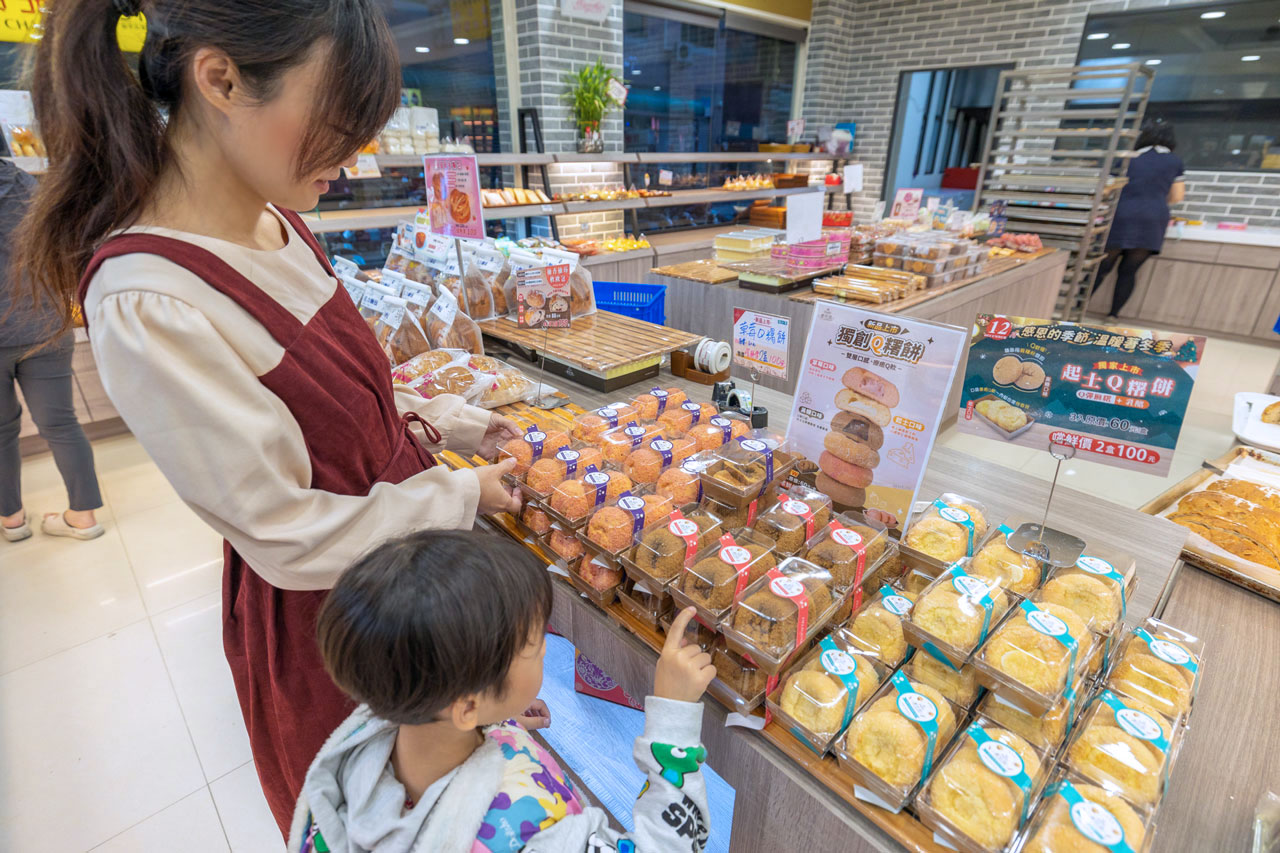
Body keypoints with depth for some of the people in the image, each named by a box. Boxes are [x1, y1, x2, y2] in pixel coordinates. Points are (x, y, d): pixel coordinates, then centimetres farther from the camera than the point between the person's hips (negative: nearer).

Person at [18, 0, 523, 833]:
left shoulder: (275, 224, -4)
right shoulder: (145, 306, -29)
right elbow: (289, 535, -24)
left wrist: (450, 420, 0)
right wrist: (459, 496, -15)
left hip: (406, 538, 7)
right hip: (322, 611, -7)